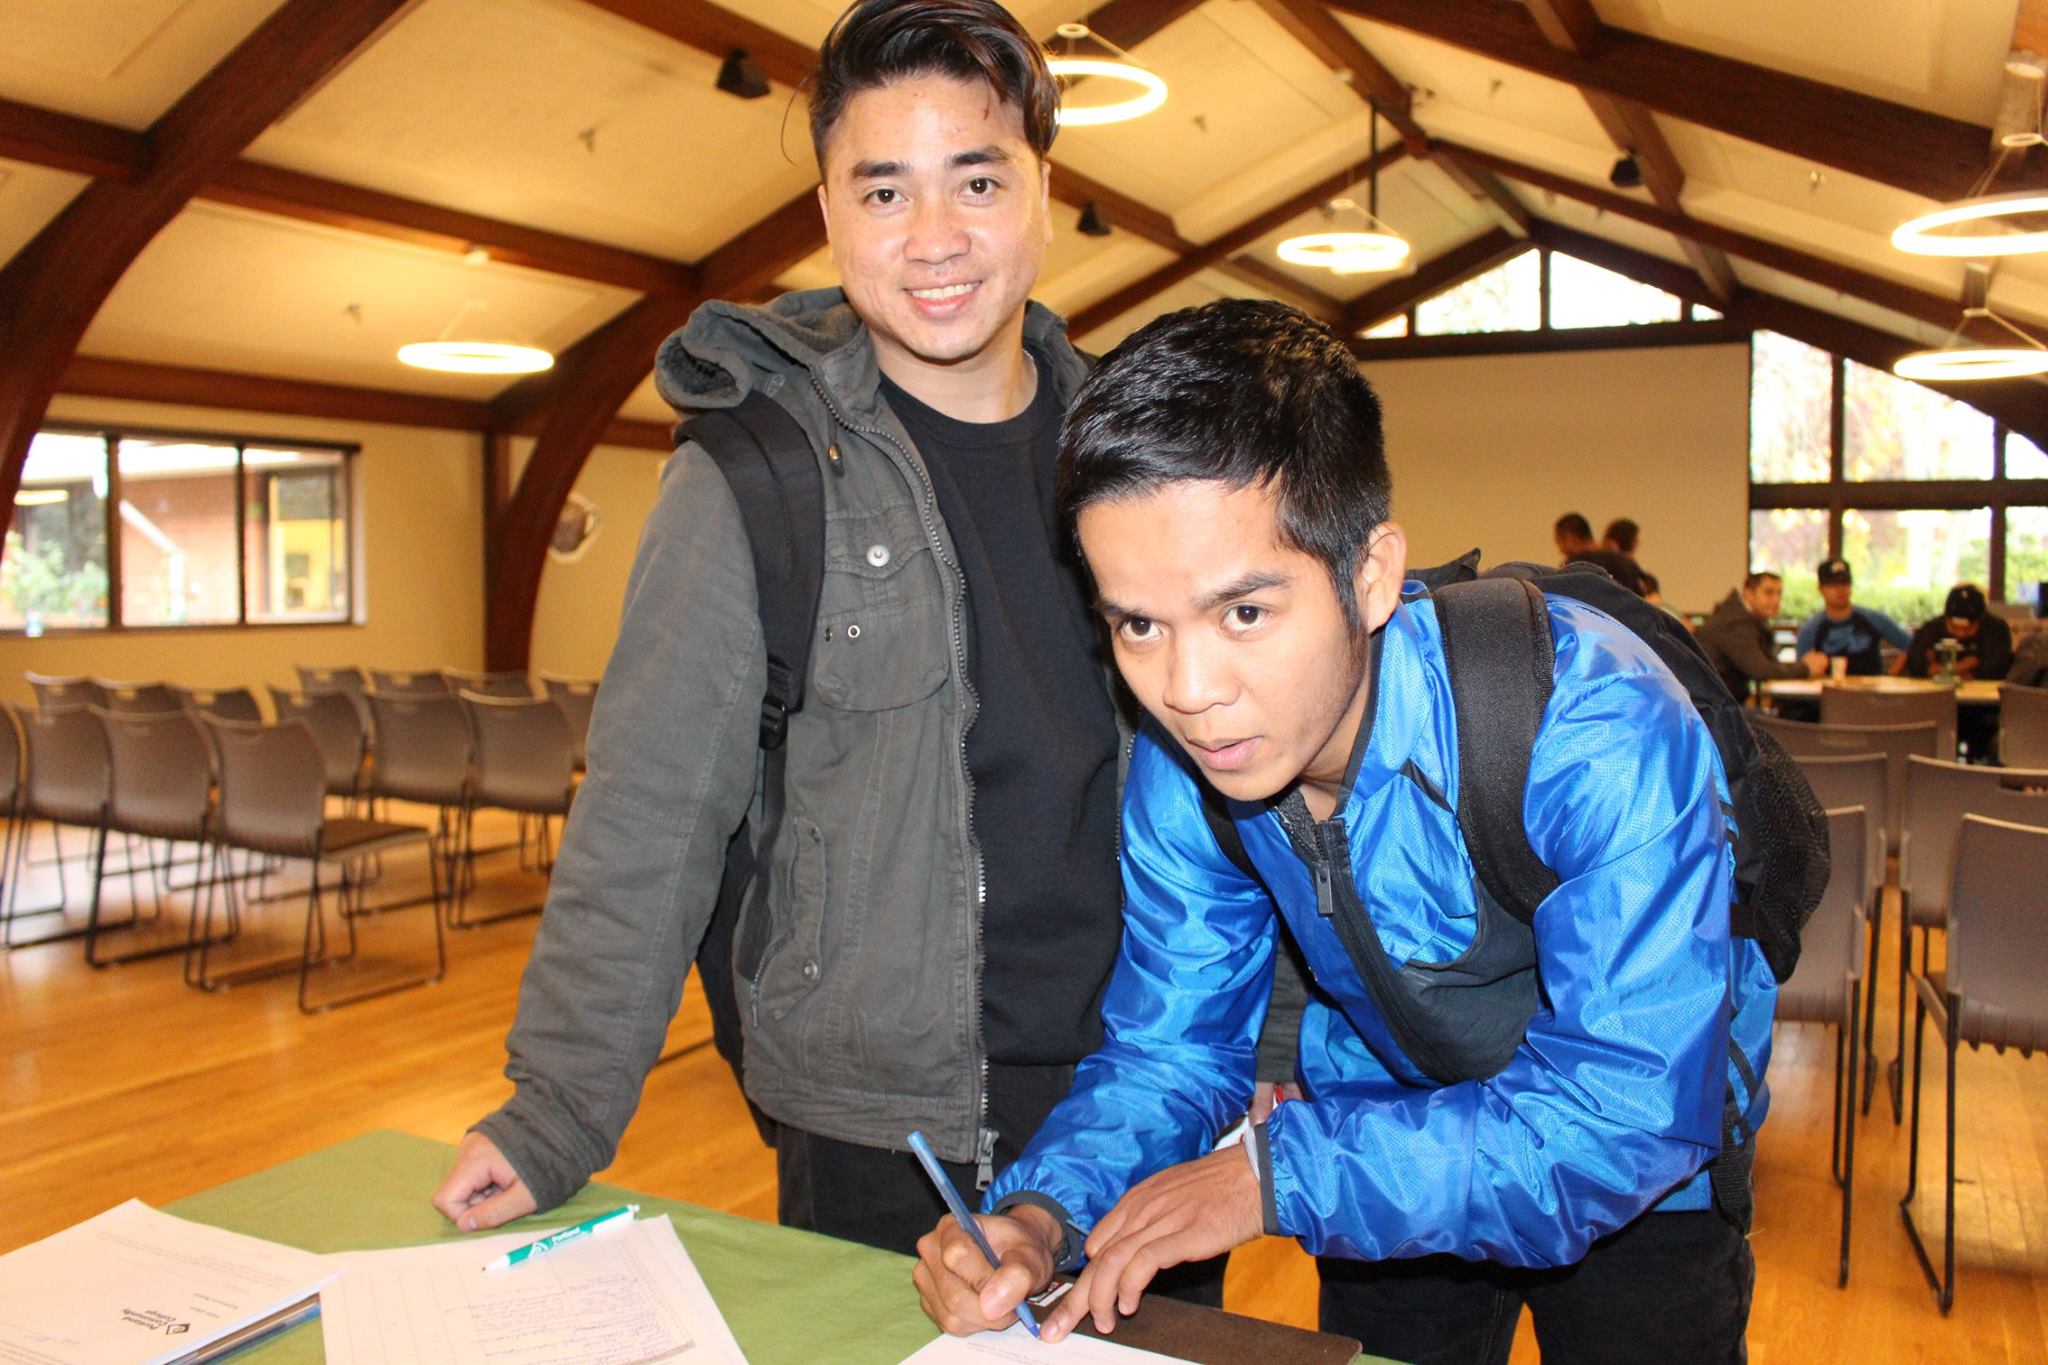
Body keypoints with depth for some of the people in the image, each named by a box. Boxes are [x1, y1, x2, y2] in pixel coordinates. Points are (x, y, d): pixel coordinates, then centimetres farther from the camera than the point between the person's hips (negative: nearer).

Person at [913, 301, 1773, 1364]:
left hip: (1639, 1182, -3)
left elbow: (1630, 1109, -34)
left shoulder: (1595, 730, -35)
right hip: (1389, 1148, 4)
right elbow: (1169, 1048, -10)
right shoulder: (1179, 769, -19)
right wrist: (1041, 1216, -29)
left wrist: (1278, 1174, -35)